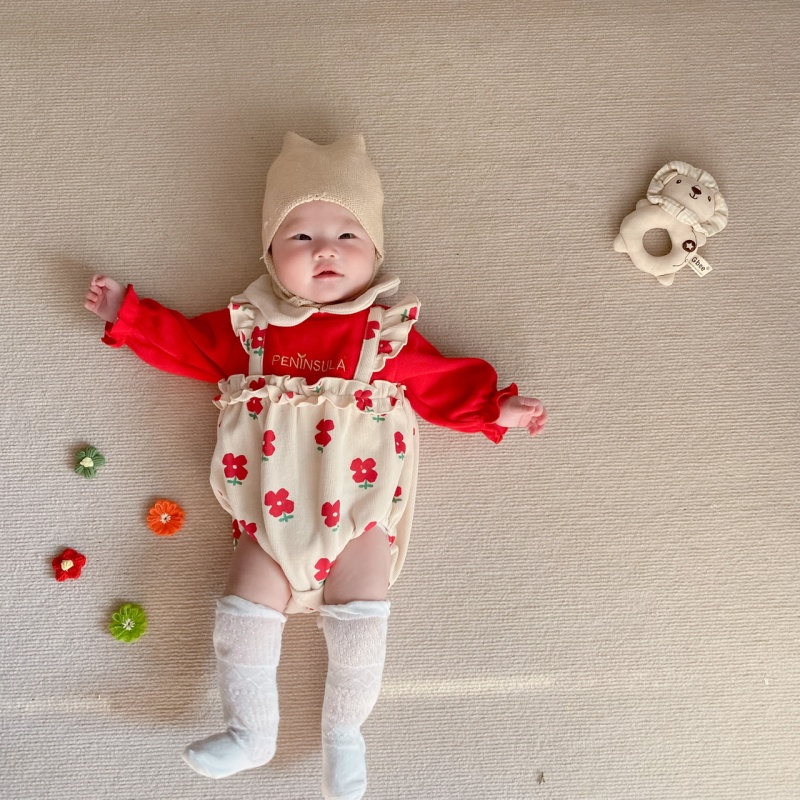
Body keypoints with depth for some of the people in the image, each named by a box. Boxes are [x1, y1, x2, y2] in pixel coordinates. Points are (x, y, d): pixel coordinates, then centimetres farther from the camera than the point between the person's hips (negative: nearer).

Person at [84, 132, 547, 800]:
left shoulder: (387, 328, 2)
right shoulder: (250, 323, 6)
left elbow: (440, 383, 7)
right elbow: (189, 344, 18)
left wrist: (495, 408, -2)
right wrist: (128, 315, 17)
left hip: (359, 509, -2)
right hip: (273, 516, 2)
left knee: (360, 616, -12)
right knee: (244, 612, -3)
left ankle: (344, 732, 11)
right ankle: (251, 732, 17)